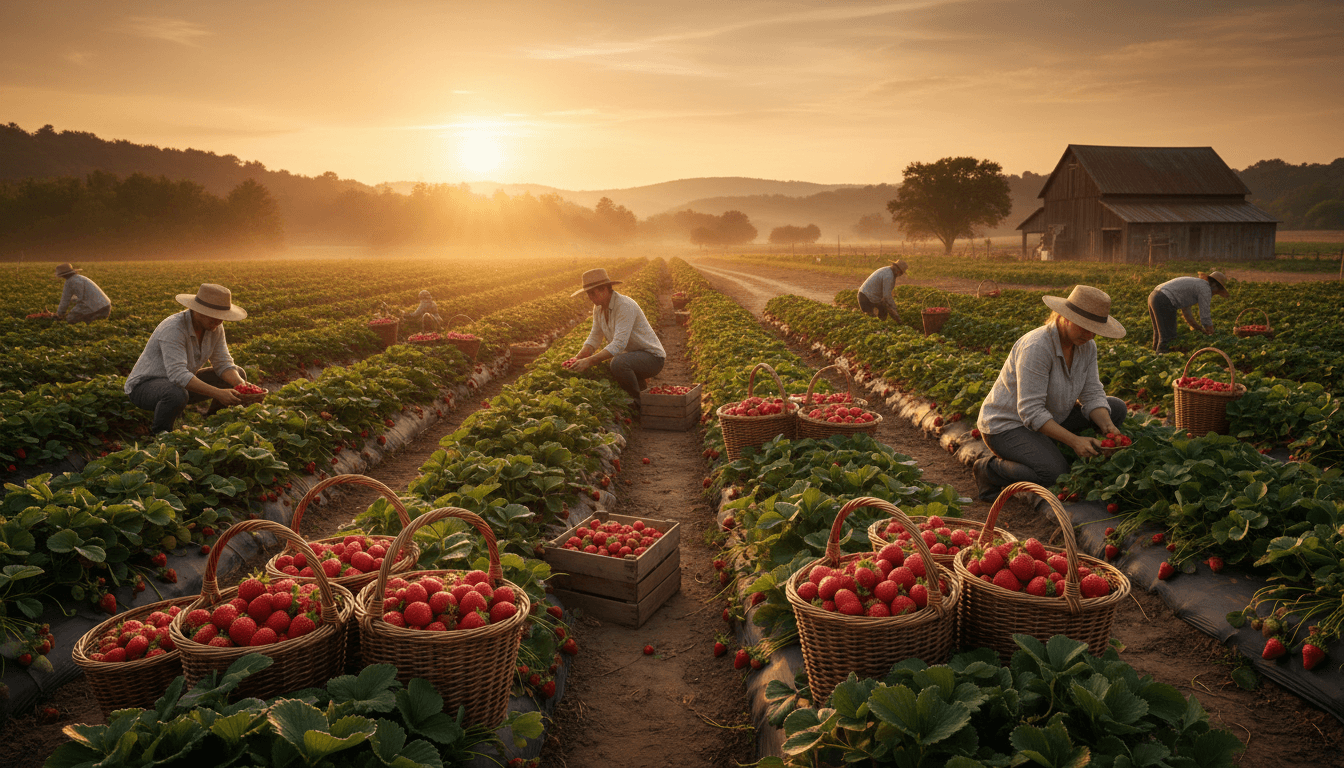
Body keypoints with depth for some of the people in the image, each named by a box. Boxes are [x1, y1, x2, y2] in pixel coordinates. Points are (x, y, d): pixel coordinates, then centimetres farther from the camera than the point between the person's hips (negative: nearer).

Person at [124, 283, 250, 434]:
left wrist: (241, 384, -25)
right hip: (145, 386, -8)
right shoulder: (173, 329, -31)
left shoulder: (215, 326, -7)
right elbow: (178, 375, -39)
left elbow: (223, 364, -4)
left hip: (181, 384, 8)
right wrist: (217, 393, -44)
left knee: (237, 374, 0)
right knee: (177, 395, -41)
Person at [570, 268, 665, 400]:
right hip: (630, 355, 9)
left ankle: (637, 402, -13)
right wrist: (578, 358, -11)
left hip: (651, 357, -9)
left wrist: (589, 361, -35)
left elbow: (619, 344, -32)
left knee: (618, 363, -35)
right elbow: (594, 338, 7)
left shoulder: (625, 306, -25)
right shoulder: (598, 307, 3)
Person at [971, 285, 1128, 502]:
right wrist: (1074, 441, -34)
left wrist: (1108, 427, -21)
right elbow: (1031, 412, -31)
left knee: (1116, 409, 2)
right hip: (1006, 425, -9)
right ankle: (989, 469, -5)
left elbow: (1092, 396, -3)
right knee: (1055, 475, -30)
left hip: (1048, 418, 9)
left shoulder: (1087, 346, -4)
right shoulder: (1037, 347, -30)